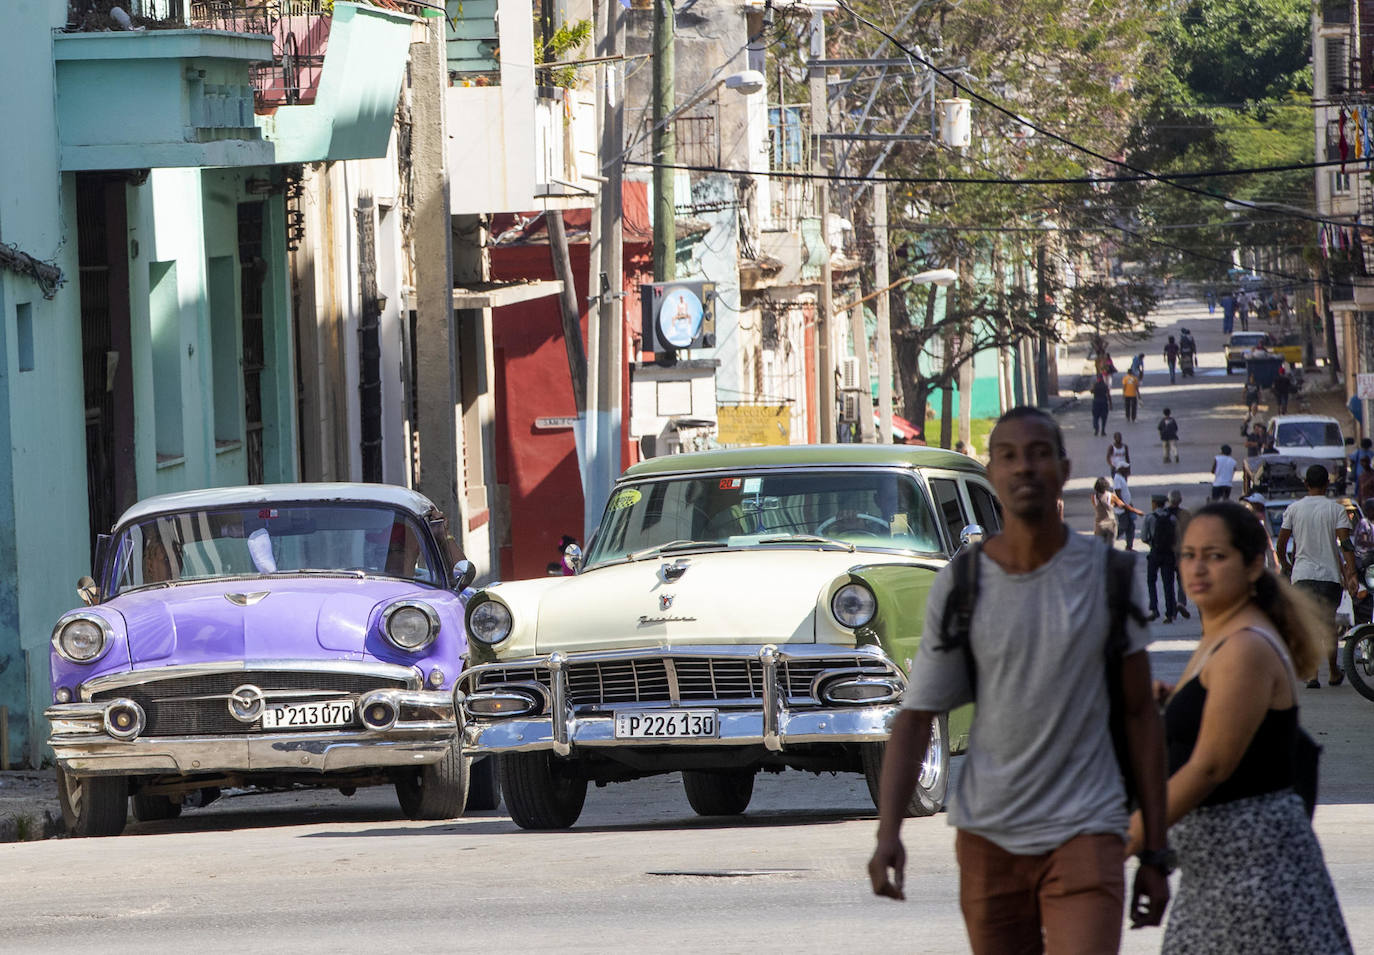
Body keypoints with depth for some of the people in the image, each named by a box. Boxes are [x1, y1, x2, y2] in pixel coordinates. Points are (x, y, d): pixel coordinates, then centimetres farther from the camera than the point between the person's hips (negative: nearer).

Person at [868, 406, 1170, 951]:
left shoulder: (1108, 575, 0)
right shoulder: (958, 588, 1)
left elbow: (1140, 713, 5)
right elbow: (915, 719, 1)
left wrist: (1154, 852, 3)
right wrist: (888, 834, -13)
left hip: (1084, 830, -2)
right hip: (988, 837, 2)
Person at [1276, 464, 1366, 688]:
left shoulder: (1294, 509, 2)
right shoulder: (1336, 509, -2)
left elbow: (1281, 544, 5)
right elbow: (1345, 543, -12)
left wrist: (1285, 566, 23)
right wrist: (1351, 575, -15)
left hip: (1302, 574, 0)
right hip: (1330, 573, 0)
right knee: (1329, 622, 14)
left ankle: (1311, 674, -16)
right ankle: (1333, 674, 23)